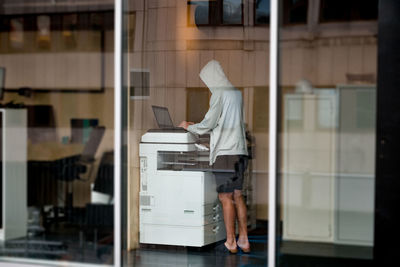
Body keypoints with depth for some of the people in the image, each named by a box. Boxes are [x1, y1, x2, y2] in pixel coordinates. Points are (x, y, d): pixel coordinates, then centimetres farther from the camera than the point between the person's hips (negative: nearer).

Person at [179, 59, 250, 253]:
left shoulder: (219, 94, -8)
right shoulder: (236, 93, 16)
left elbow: (208, 124, -9)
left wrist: (189, 127, 9)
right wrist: (195, 126, 26)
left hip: (225, 152, -8)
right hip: (239, 150, 8)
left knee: (226, 198, -4)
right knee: (237, 196, 11)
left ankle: (230, 242, -2)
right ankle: (244, 240, 13)